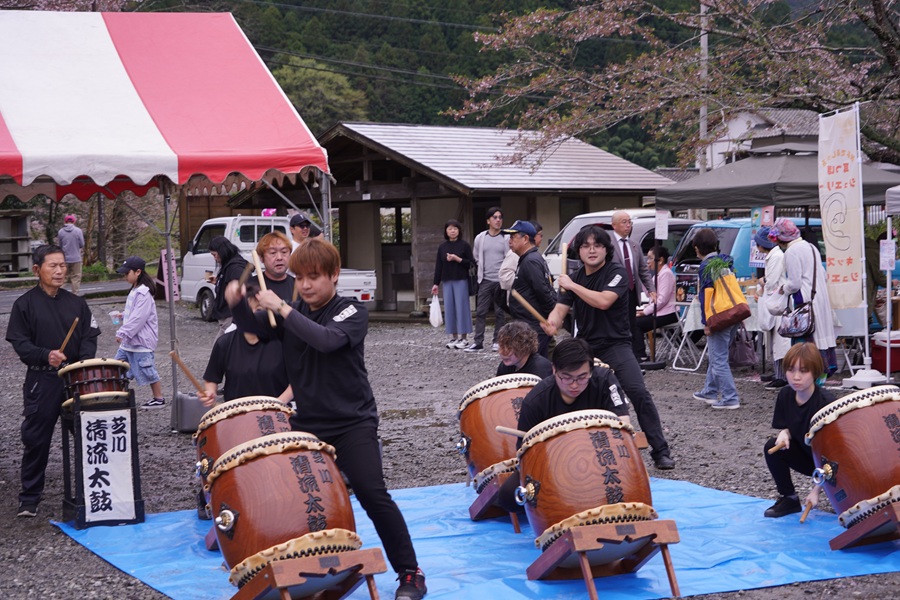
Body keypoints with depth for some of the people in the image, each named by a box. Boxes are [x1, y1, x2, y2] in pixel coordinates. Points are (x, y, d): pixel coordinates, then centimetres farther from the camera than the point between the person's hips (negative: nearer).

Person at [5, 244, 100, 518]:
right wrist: (46, 355, -23)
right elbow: (20, 343, -6)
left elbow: (89, 336, 8)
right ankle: (29, 498, 9)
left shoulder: (75, 303, 10)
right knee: (36, 440, 0)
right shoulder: (25, 304, -1)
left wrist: (84, 363, -10)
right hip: (42, 381, -3)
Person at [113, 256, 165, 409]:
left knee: (147, 371, -1)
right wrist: (123, 316, 10)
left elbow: (138, 318, -23)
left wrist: (122, 333, -21)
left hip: (142, 341, -10)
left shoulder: (143, 293, -19)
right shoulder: (134, 291, 12)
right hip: (128, 341, 10)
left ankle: (159, 399, 10)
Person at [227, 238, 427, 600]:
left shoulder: (352, 313, -9)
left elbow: (326, 339, -28)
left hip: (353, 424, -5)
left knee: (373, 495, -12)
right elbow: (254, 327, 1)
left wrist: (282, 309, -28)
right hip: (308, 423, 5)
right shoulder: (295, 312, 8)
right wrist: (237, 303, -20)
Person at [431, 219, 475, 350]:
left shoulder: (464, 245, 0)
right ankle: (453, 337, 8)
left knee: (461, 307, -4)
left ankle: (463, 338, 0)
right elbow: (438, 266, 12)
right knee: (449, 308, 3)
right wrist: (436, 283, 8)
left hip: (461, 281, -4)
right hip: (447, 281, 4)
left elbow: (471, 263, -3)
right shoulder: (442, 247, 11)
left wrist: (457, 259, -14)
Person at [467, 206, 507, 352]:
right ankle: (478, 342, 1)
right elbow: (476, 257, 17)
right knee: (480, 312, -1)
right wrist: (483, 269, 10)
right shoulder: (480, 238, 6)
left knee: (500, 312, 4)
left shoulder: (506, 238, -3)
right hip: (485, 280, 2)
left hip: (501, 280, -2)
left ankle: (496, 341, 12)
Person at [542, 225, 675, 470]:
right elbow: (560, 309, 1)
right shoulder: (575, 277, 9)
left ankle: (660, 451, -15)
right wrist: (552, 322, -23)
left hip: (615, 345, -5)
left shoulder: (616, 273, -8)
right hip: (584, 347, 5)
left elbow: (604, 301, -25)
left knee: (638, 392, -21)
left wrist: (572, 286, -17)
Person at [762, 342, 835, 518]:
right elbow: (786, 426, 6)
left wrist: (816, 490, -28)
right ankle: (789, 499, 0)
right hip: (807, 455, 6)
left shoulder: (826, 403, -29)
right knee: (773, 447, -18)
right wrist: (784, 434, -20)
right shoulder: (785, 395, -11)